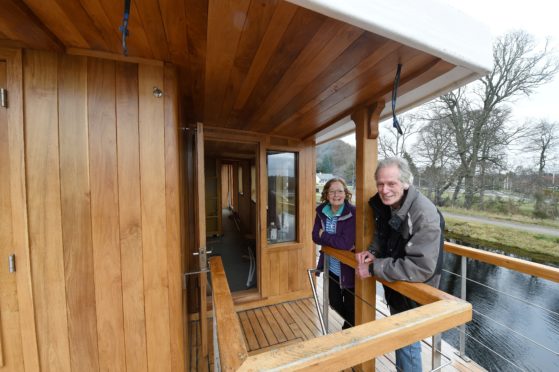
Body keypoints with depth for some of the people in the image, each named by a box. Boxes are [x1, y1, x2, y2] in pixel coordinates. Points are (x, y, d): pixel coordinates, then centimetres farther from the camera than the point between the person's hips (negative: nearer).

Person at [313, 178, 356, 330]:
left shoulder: (352, 213, -22)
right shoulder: (321, 211, -6)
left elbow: (347, 243, -30)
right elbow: (315, 237, -8)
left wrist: (324, 235, -17)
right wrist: (336, 240, -21)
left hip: (348, 269, -5)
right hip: (331, 268, 6)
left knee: (350, 306, 14)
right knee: (335, 303, 23)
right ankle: (350, 323, 54)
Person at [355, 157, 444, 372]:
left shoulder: (425, 216, -31)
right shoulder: (383, 204, -9)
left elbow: (421, 268, -33)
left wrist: (373, 268, -30)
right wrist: (372, 252, -12)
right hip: (395, 285, 7)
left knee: (406, 341, 13)